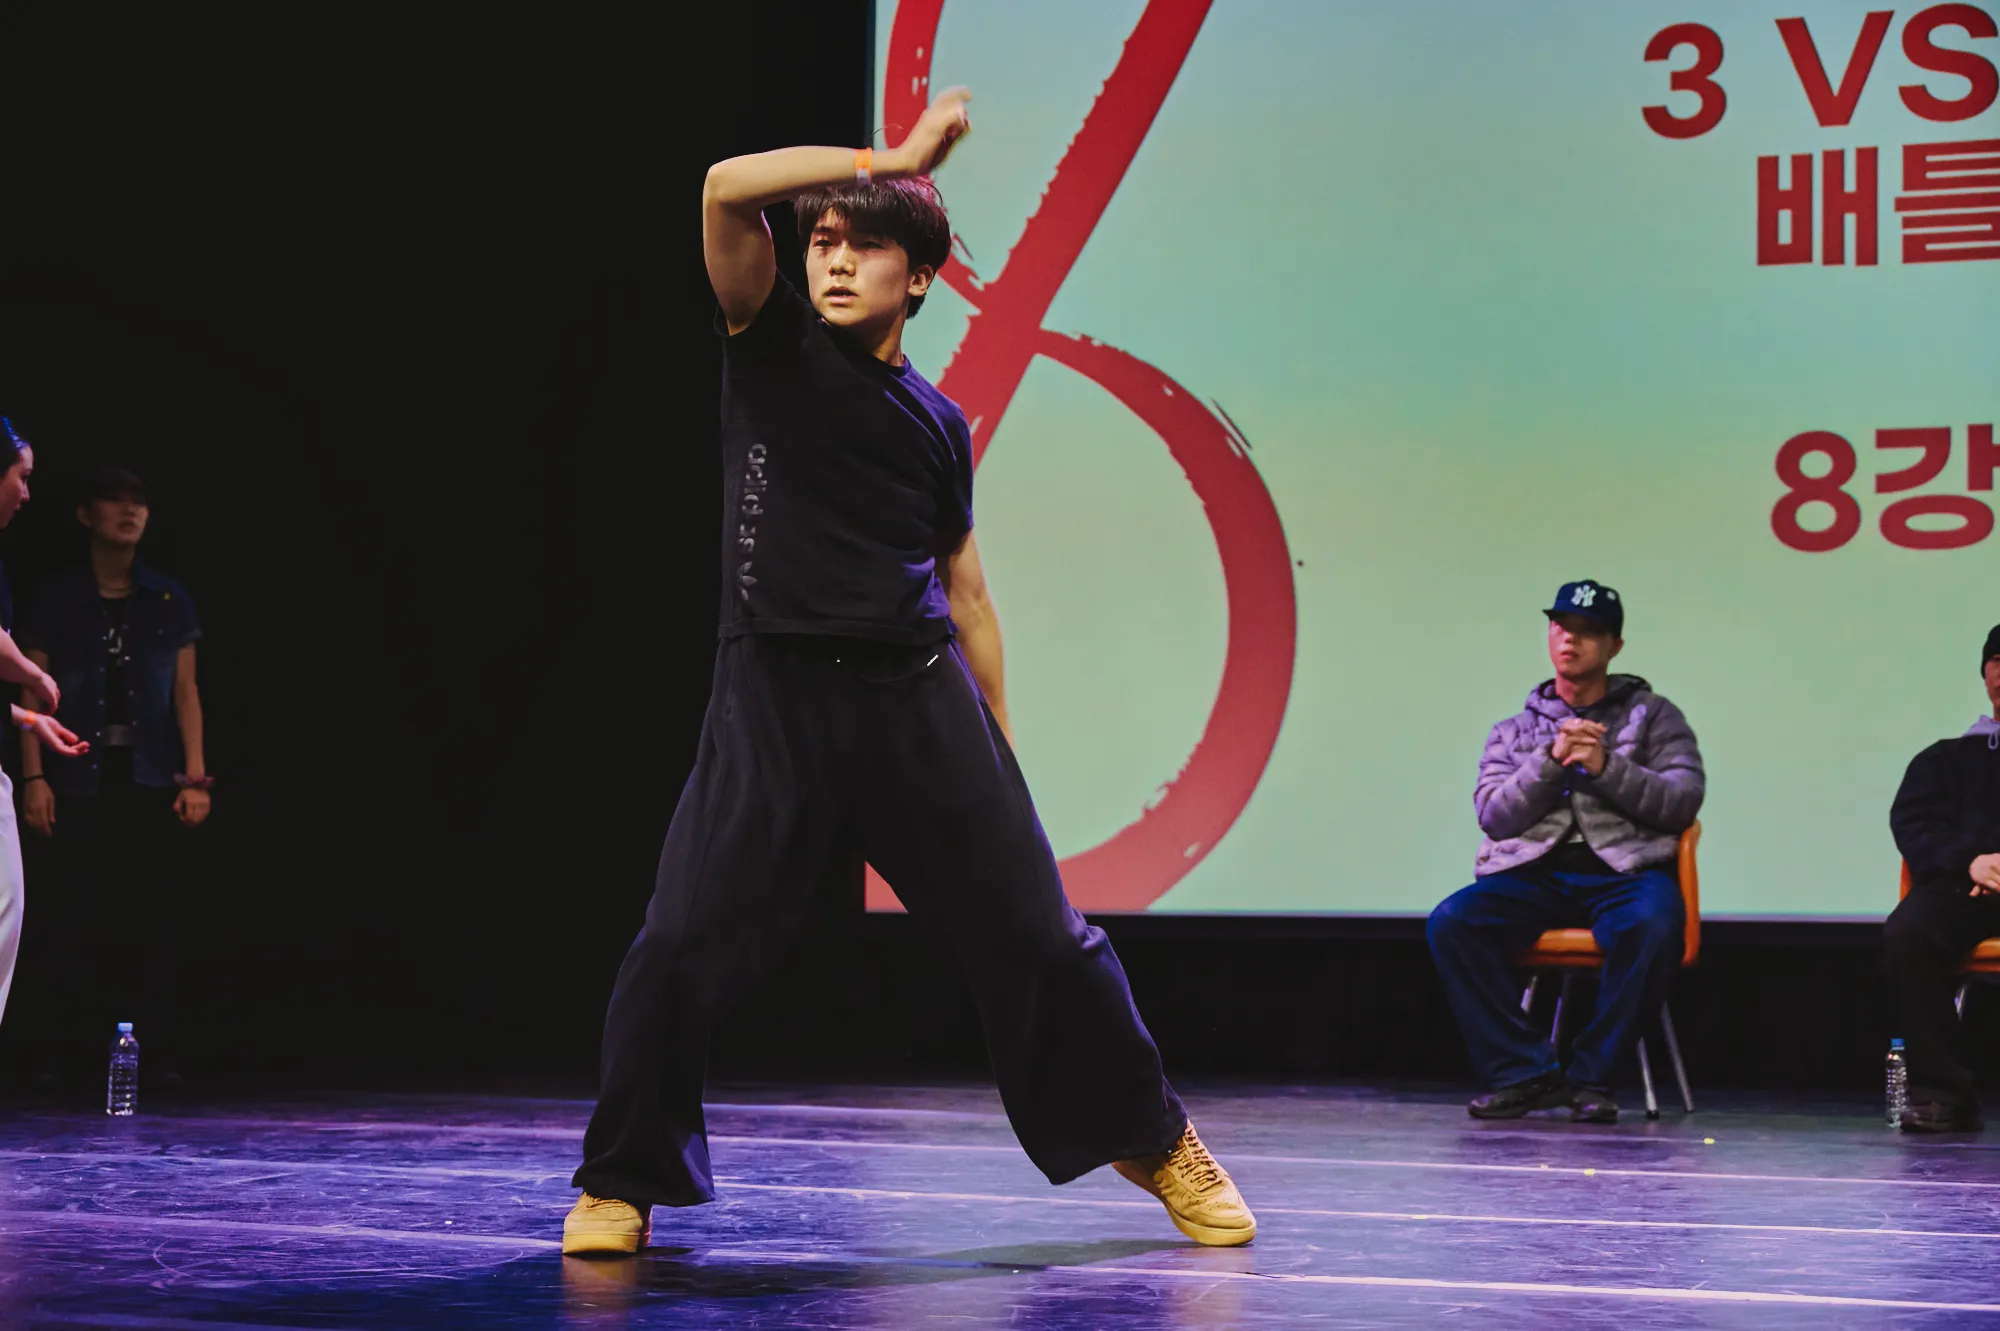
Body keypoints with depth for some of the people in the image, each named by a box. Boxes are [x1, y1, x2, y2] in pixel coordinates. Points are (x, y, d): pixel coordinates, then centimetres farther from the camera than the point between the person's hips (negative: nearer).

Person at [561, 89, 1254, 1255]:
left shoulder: (936, 423, 12)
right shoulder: (771, 344, 5)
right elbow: (726, 189, -11)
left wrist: (1002, 749, 14)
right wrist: (895, 156, -9)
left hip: (919, 693, 2)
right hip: (777, 688, -2)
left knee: (1035, 930, 2)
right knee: (686, 943, -10)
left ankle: (1152, 1139, 20)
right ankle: (623, 1181, 8)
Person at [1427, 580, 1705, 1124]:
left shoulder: (1653, 715, 17)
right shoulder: (1514, 731, 22)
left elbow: (1683, 801, 2)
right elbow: (1493, 814, 6)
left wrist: (1607, 767, -9)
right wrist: (1551, 761, -8)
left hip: (1623, 870, -2)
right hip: (1532, 873, 2)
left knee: (1652, 925, -38)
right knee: (1452, 921, -28)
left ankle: (1591, 1076, -23)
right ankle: (1527, 1072, -24)